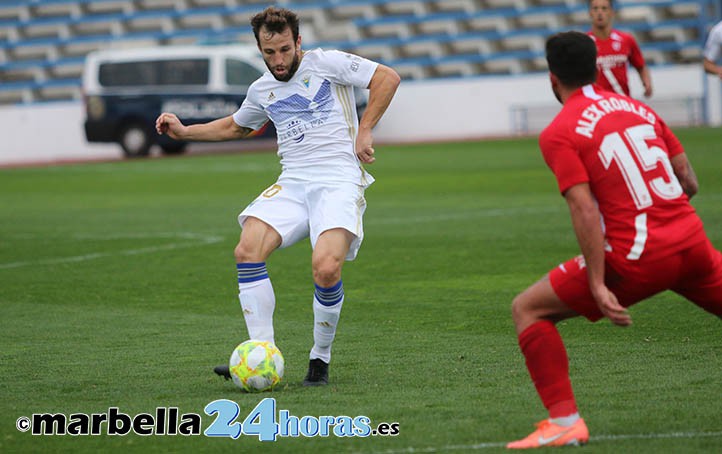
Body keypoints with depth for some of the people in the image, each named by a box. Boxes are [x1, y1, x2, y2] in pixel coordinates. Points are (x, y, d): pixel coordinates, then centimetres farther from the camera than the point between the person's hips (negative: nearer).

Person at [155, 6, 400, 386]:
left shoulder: (326, 63, 0)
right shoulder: (262, 90, 17)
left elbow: (387, 78, 0)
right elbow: (235, 126, 37)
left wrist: (364, 130, -6)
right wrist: (184, 132, 28)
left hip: (339, 180, -5)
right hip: (293, 181, 5)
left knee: (326, 269, -28)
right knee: (247, 251, -21)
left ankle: (320, 360, -5)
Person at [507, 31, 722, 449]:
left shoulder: (559, 133, -2)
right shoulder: (639, 108, 15)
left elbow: (585, 211, -13)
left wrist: (598, 287, -16)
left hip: (638, 257, -5)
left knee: (528, 310, 5)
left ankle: (565, 422, -3)